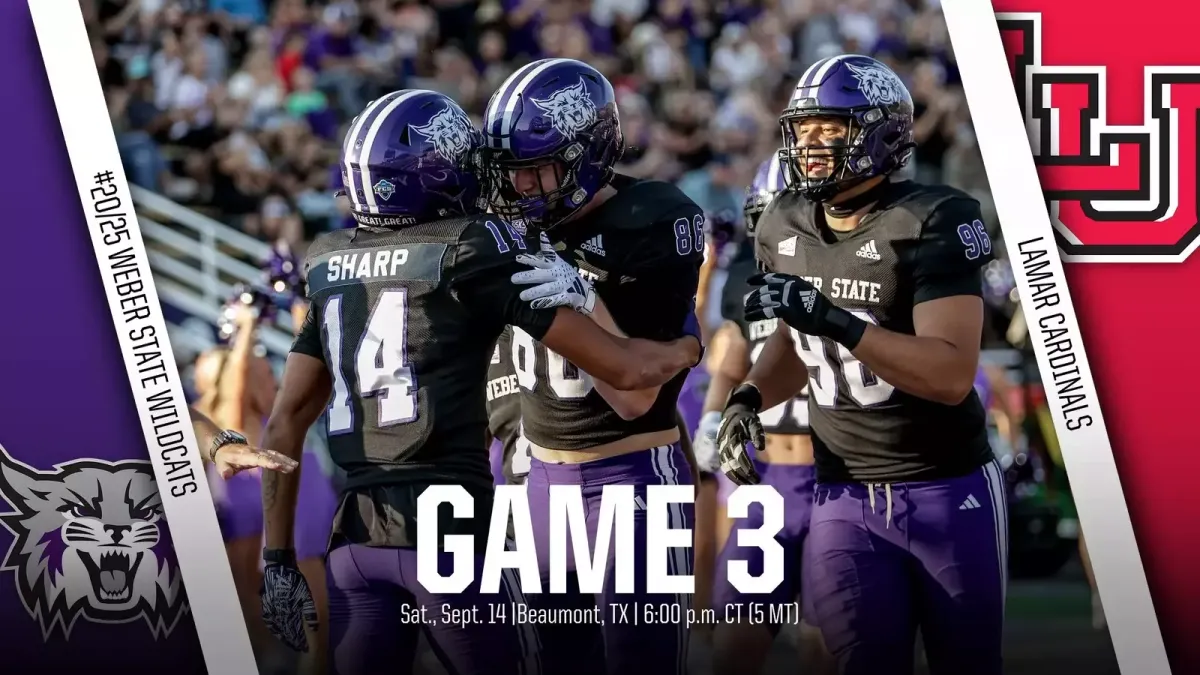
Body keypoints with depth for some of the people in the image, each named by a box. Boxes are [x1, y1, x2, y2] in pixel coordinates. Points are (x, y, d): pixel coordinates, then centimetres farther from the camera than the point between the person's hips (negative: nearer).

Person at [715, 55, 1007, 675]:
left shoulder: (931, 223, -16)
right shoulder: (785, 227, 4)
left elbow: (952, 375, -25)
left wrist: (834, 319, -32)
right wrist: (749, 398, 3)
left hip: (949, 493, -4)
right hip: (844, 499, 5)